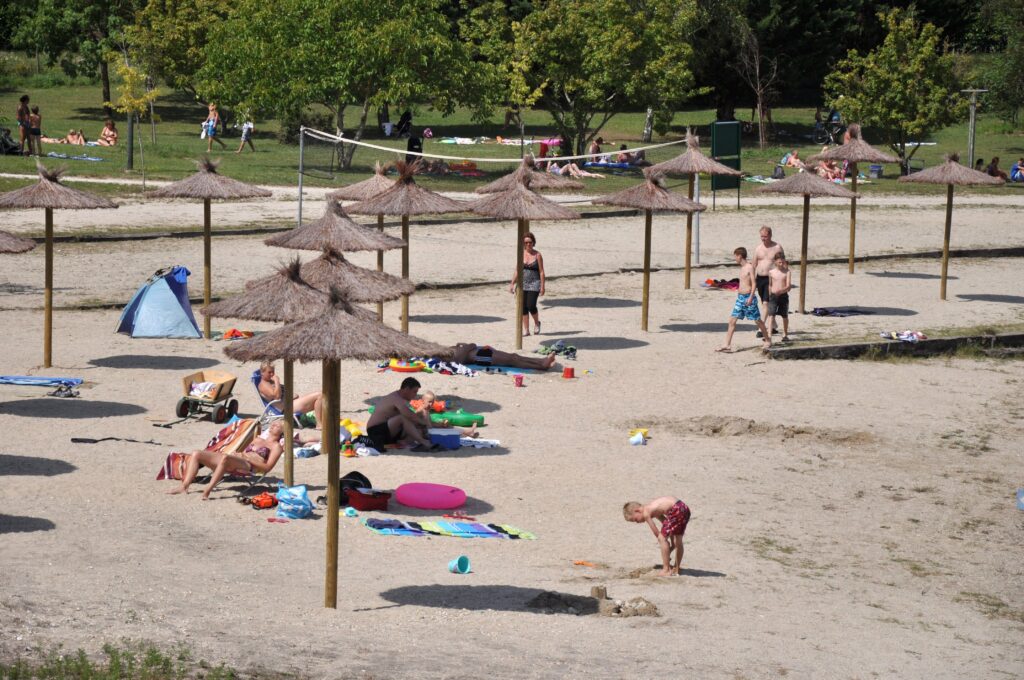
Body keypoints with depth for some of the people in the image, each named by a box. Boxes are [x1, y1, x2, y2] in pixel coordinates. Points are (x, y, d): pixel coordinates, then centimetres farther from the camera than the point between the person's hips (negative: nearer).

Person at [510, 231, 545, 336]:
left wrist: (542, 286, -6)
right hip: (523, 283, 3)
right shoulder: (521, 254, 5)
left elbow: (541, 272, -2)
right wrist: (512, 284, 5)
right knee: (523, 307, 2)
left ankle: (537, 323, 15)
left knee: (531, 305, -14)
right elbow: (517, 270, 9)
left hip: (534, 283, -3)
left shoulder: (537, 255, -3)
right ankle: (526, 330, 10)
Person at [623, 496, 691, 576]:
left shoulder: (646, 513, -2)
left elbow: (656, 533, 2)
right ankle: (676, 569, 33)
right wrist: (672, 544, 26)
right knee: (678, 540, 21)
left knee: (662, 538, -2)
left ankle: (666, 570, -1)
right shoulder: (652, 509, 24)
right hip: (685, 509, 9)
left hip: (676, 510, -9)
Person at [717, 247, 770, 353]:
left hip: (748, 297, -8)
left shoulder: (750, 267, -11)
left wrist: (751, 297, -21)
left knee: (757, 320, 4)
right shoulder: (741, 268, 12)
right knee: (732, 320, -1)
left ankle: (767, 340, 21)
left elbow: (753, 283, -14)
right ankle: (727, 345, -3)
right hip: (740, 297, 8)